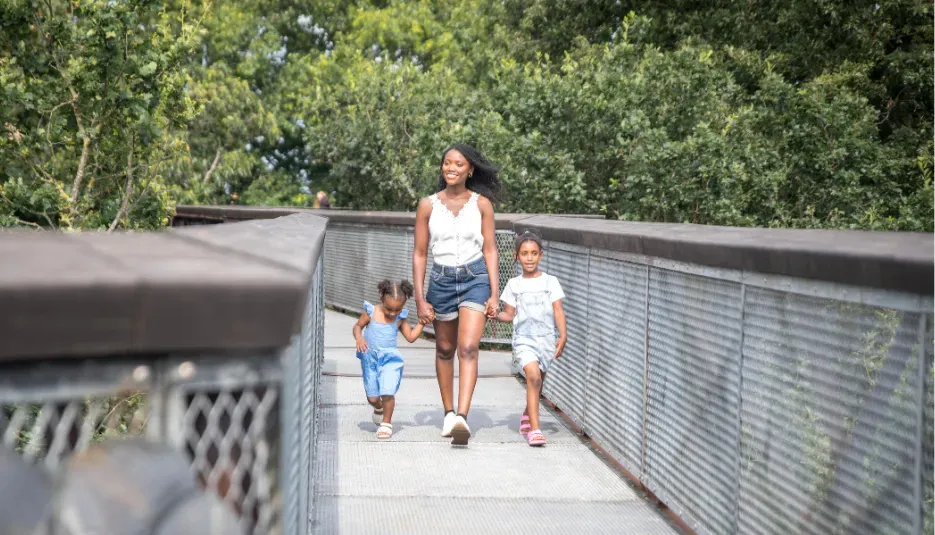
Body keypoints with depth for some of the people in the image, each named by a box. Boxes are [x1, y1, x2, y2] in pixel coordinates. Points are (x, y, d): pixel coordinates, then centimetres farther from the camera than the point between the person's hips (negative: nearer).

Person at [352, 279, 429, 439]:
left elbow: (410, 337, 3)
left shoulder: (400, 319, 0)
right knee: (372, 397, 7)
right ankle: (379, 409, 43)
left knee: (388, 393, -15)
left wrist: (421, 322, -5)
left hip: (390, 359, 0)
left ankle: (386, 422, 6)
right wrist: (359, 339, -14)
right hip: (370, 359, 0)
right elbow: (358, 326, 5)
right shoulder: (371, 313, -5)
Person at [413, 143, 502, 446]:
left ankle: (462, 417, -24)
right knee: (445, 350, 14)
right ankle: (448, 413, 29)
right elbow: (419, 254, 3)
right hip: (442, 280, 2)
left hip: (476, 278, -2)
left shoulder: (481, 203, 0)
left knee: (468, 348, -16)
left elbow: (490, 250, 2)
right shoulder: (428, 205, 0)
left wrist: (494, 294, -4)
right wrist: (420, 299, -2)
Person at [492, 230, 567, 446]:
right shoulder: (514, 284, 8)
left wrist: (563, 335, -11)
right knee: (533, 376, -23)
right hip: (523, 338, -2)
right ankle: (534, 429, -23)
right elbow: (509, 314, 9)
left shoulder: (550, 282, 5)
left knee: (537, 382, 12)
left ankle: (527, 416, 41)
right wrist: (496, 315, -12)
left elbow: (558, 311, 1)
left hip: (546, 338, 2)